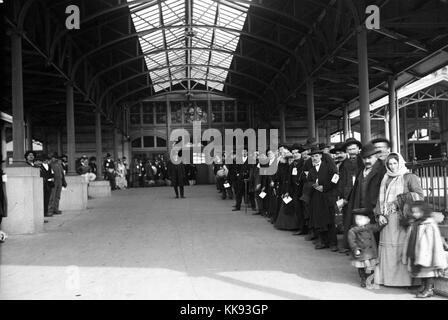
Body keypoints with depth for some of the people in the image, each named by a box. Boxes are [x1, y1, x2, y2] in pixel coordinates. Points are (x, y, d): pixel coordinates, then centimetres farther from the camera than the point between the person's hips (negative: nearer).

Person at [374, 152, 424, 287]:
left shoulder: (410, 177, 4)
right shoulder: (386, 180, 20)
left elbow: (419, 195, -6)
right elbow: (380, 199, 16)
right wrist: (380, 214, 1)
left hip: (403, 218, -5)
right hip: (388, 220, 5)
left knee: (403, 247, -10)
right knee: (387, 248, 2)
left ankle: (406, 279, -7)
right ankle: (388, 277, 7)